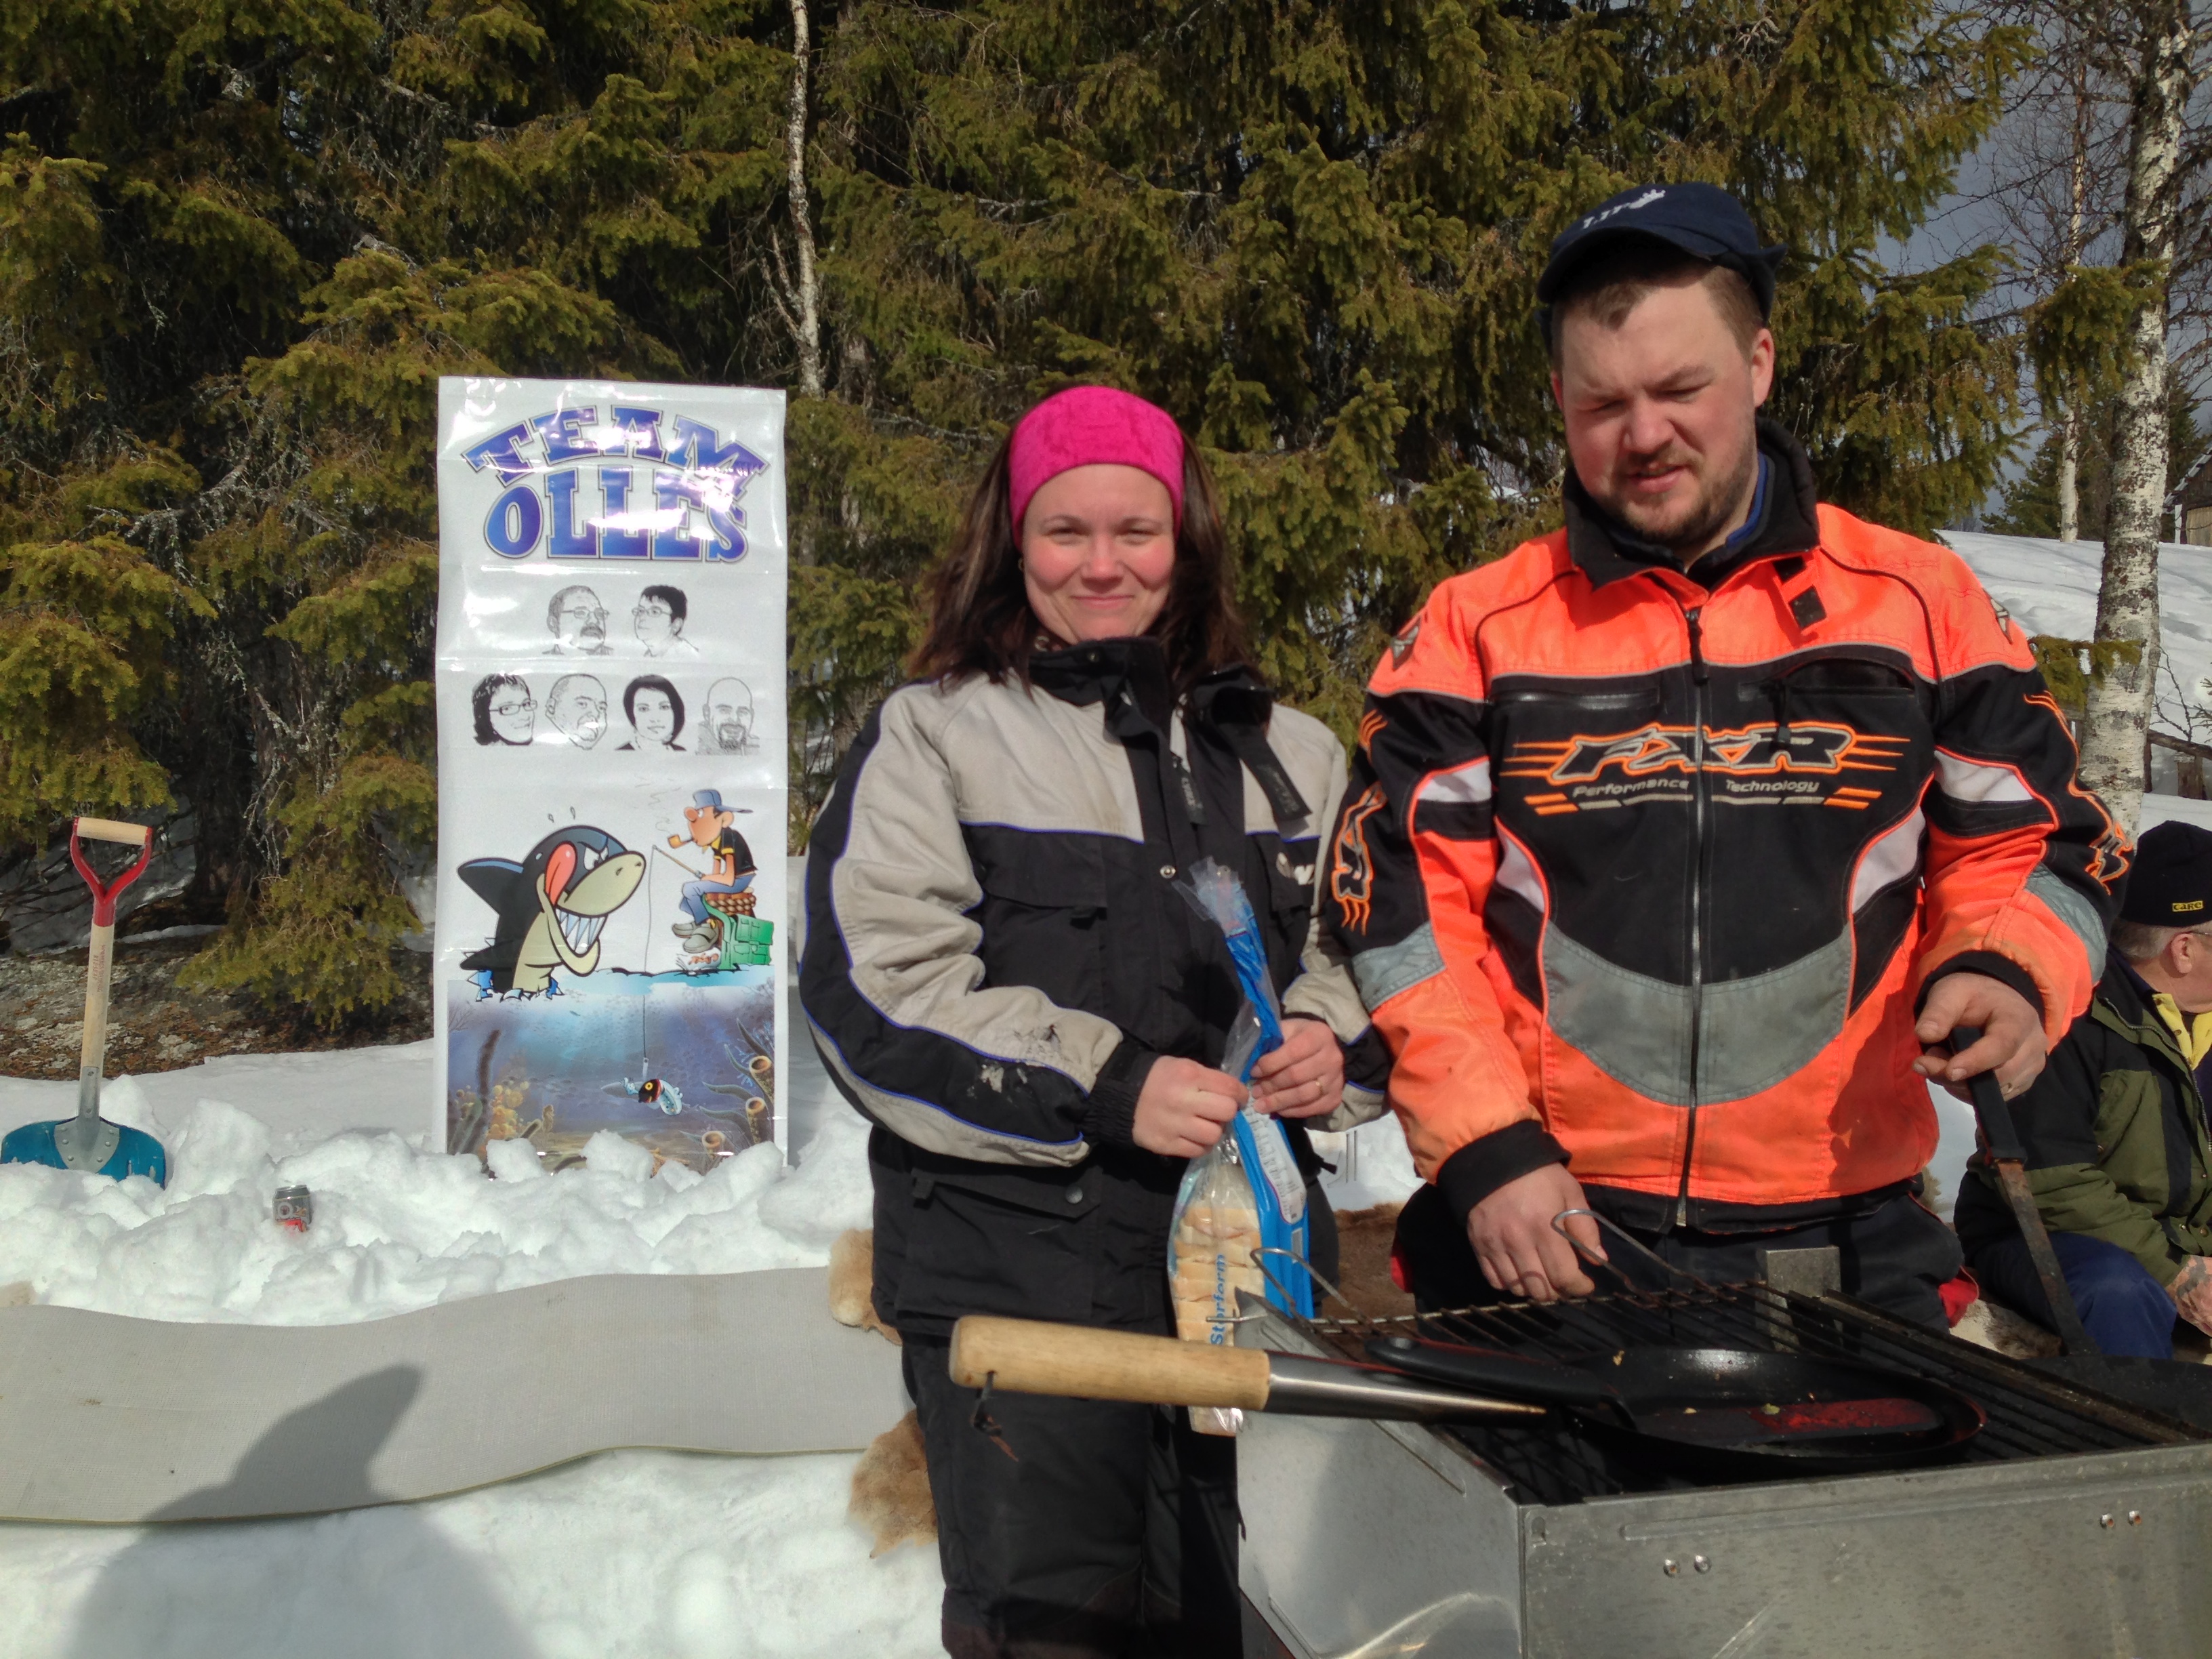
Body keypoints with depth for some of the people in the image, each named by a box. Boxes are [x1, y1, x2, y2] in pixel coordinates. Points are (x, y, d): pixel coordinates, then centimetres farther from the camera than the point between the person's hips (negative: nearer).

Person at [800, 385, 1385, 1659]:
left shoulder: (1289, 755, 15)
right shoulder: (935, 738, 0)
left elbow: (1360, 945, 21)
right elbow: (874, 990, -10)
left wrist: (1335, 1041, -2)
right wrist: (1108, 1088, -17)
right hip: (1017, 1272, -4)